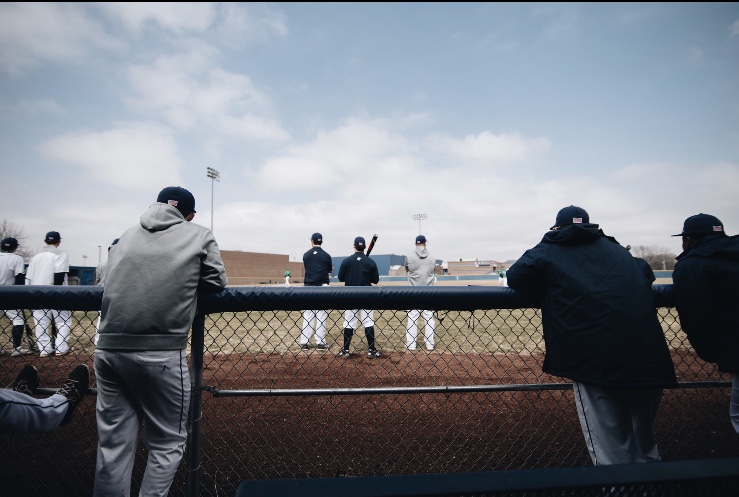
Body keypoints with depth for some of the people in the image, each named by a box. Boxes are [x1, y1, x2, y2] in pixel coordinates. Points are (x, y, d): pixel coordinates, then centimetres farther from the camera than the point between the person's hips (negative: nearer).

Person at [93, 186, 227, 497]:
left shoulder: (127, 235, 17)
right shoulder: (200, 235, 6)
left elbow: (111, 281, 19)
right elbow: (216, 282, 6)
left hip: (108, 350, 5)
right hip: (159, 354, -4)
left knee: (113, 445, 15)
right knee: (166, 444, 11)